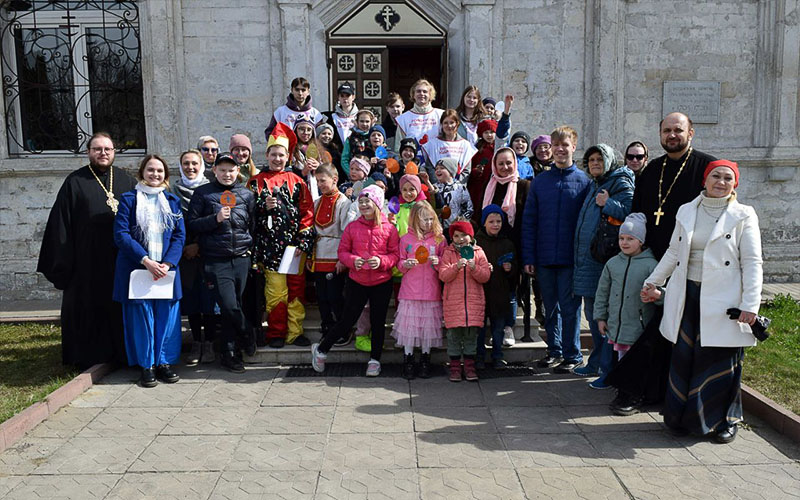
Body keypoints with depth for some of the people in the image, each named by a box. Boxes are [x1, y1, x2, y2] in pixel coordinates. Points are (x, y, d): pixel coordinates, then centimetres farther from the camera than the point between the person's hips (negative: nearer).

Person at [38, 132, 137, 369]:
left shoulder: (126, 181, 9)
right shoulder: (75, 182, 2)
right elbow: (61, 223, -1)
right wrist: (63, 261, -7)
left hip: (121, 258, 2)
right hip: (87, 261, -2)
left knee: (120, 306, 8)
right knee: (88, 309, 5)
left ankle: (122, 353, 21)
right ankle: (89, 358, 18)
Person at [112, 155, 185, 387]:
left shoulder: (173, 201, 11)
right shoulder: (129, 200, 3)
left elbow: (180, 235, 6)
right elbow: (121, 235, -6)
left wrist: (167, 264, -10)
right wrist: (146, 261, -16)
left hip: (167, 270, 2)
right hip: (136, 269, -2)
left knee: (167, 317, 2)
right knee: (141, 316, 0)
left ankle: (164, 362, 14)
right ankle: (146, 366, 11)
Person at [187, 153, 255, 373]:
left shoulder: (246, 194, 11)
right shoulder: (203, 193, 4)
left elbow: (254, 225, 19)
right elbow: (191, 224, 0)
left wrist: (251, 246, 9)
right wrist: (215, 219, -13)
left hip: (241, 258, 2)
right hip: (215, 261, -2)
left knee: (232, 307, 5)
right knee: (230, 307, -10)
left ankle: (230, 354, 19)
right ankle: (248, 338, 15)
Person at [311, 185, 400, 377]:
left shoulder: (389, 228, -3)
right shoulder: (352, 227, 0)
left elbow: (395, 255, -1)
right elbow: (342, 251, 4)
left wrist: (381, 261, -19)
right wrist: (353, 260, -15)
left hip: (382, 283, 0)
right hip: (357, 282, 0)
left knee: (378, 322, 10)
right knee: (348, 320, 3)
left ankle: (374, 360, 26)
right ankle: (320, 349, 23)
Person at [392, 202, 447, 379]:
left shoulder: (439, 239, 6)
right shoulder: (406, 239, 4)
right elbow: (399, 263, 9)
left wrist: (438, 262, -12)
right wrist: (405, 264, -12)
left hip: (431, 291, 1)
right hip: (410, 290, -1)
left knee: (428, 324, 5)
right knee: (409, 324, 0)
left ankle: (425, 360, 19)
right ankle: (408, 360, 12)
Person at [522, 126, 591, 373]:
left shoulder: (584, 182, 0)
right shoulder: (540, 181, 6)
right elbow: (529, 221, 5)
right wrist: (528, 257, -1)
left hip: (571, 258, -3)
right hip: (544, 258, 3)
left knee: (569, 307, 2)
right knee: (550, 306, 13)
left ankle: (572, 355, 15)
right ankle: (554, 350, 28)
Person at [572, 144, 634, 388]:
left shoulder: (621, 185, -6)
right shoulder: (594, 186, 19)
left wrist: (608, 204, -24)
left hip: (605, 261, -9)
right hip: (587, 261, 9)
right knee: (592, 314, 17)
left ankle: (608, 370, 2)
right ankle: (596, 363, 30)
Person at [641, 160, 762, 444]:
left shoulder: (743, 216, 1)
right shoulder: (686, 211, 11)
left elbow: (752, 264, -4)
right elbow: (673, 252, 18)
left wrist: (750, 305, -11)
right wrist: (653, 282, 16)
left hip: (722, 302, -3)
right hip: (687, 298, 3)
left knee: (721, 362, 1)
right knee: (684, 359, 6)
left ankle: (724, 421, 20)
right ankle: (683, 417, 22)